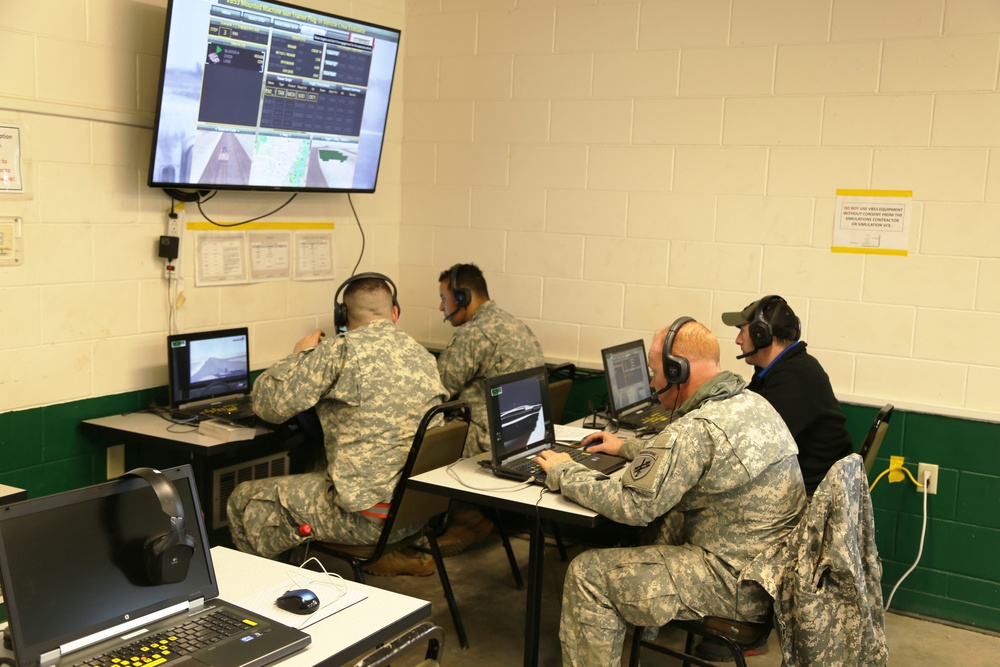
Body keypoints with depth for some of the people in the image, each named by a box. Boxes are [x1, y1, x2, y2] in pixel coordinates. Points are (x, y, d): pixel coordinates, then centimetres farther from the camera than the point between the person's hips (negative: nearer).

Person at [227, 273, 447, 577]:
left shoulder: (339, 351, -13)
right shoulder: (423, 356, 7)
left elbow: (268, 404, -8)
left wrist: (300, 354, 8)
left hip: (368, 517, -7)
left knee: (244, 500, 8)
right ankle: (396, 552, 28)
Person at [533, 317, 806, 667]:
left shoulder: (698, 428, -24)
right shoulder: (750, 401, 6)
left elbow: (631, 504, -21)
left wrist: (563, 473, -7)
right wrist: (627, 447, 25)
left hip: (738, 585, -10)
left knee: (586, 573, -6)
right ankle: (644, 624, 34)